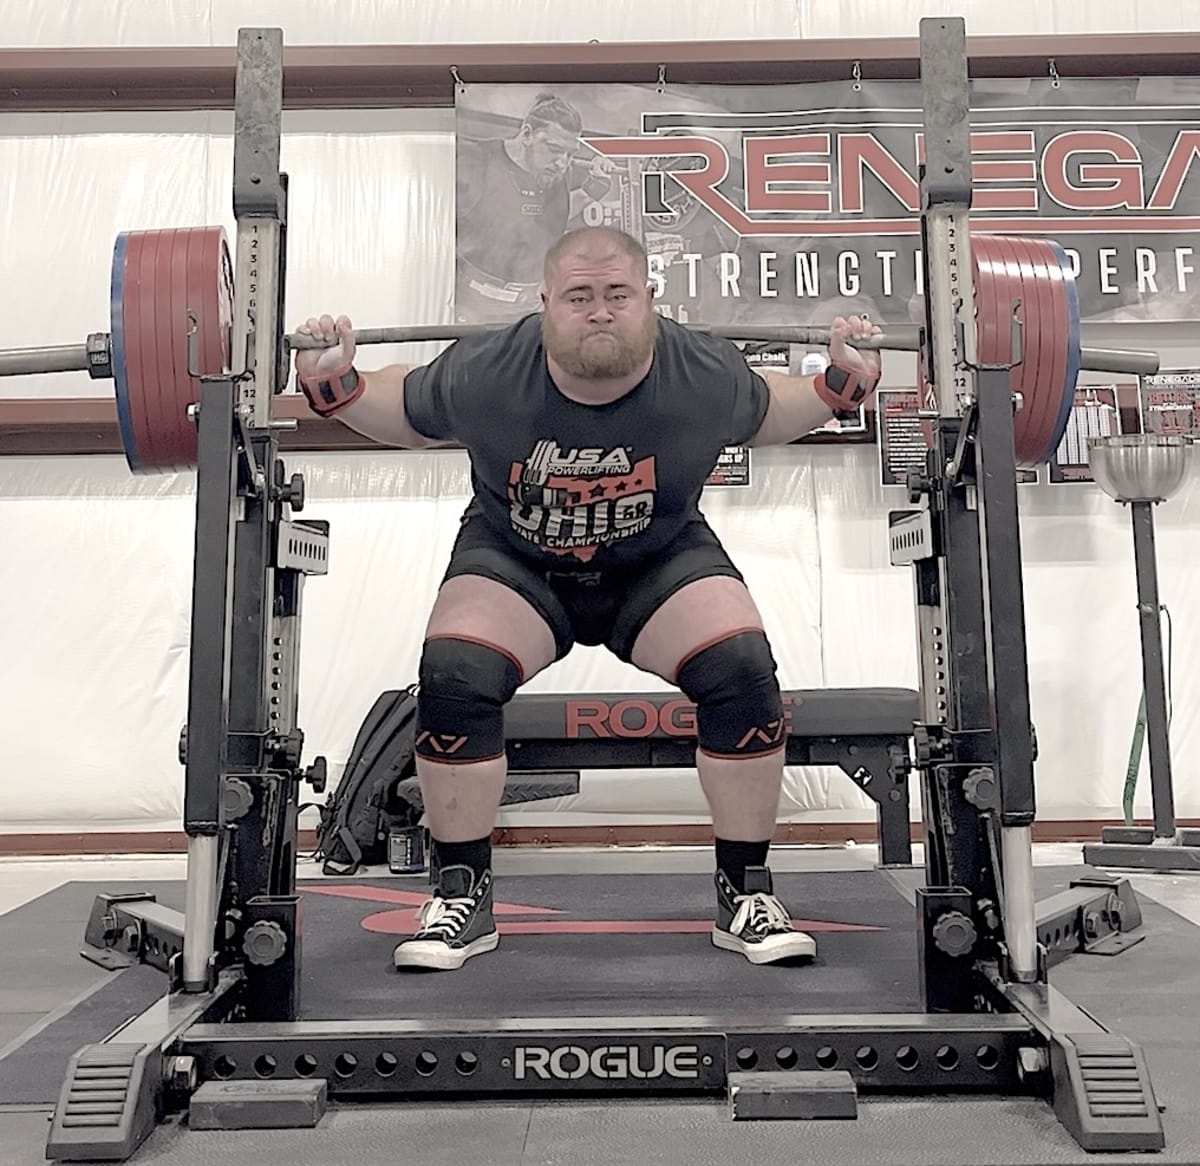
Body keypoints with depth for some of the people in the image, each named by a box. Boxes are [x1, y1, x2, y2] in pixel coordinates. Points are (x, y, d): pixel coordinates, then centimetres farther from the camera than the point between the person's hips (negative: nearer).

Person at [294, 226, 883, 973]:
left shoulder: (706, 375, -20)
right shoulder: (482, 374, -21)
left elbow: (764, 416, 4)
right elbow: (405, 415, 0)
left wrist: (843, 383, -10)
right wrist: (333, 385, -16)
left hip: (663, 561, 0)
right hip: (514, 562, 0)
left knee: (744, 668, -25)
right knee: (451, 675, -26)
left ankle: (746, 893, -6)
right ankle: (463, 897, -6)